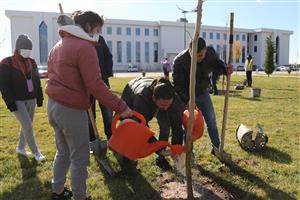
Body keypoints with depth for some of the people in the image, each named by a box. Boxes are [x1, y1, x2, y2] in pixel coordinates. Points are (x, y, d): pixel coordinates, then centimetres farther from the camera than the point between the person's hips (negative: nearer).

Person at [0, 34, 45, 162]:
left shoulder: (32, 62, 7)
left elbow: (37, 81, 13)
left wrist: (39, 97, 9)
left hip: (31, 99, 6)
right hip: (17, 101, -6)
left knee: (26, 125, 13)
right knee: (28, 126, -8)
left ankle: (20, 148, 32)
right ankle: (35, 152, 5)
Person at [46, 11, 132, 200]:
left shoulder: (59, 45, 14)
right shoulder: (85, 46, -15)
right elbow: (95, 85, -23)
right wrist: (120, 106, -21)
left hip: (53, 105, 10)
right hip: (72, 109, -9)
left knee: (63, 152, 23)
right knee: (80, 159, 4)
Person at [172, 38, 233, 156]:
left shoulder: (211, 53, -18)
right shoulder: (179, 60, -31)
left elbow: (217, 64, 4)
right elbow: (177, 84, -26)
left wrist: (225, 70, -19)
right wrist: (187, 101, -35)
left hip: (202, 92, 4)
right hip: (186, 95, -4)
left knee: (211, 120, 12)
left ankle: (216, 147, 31)